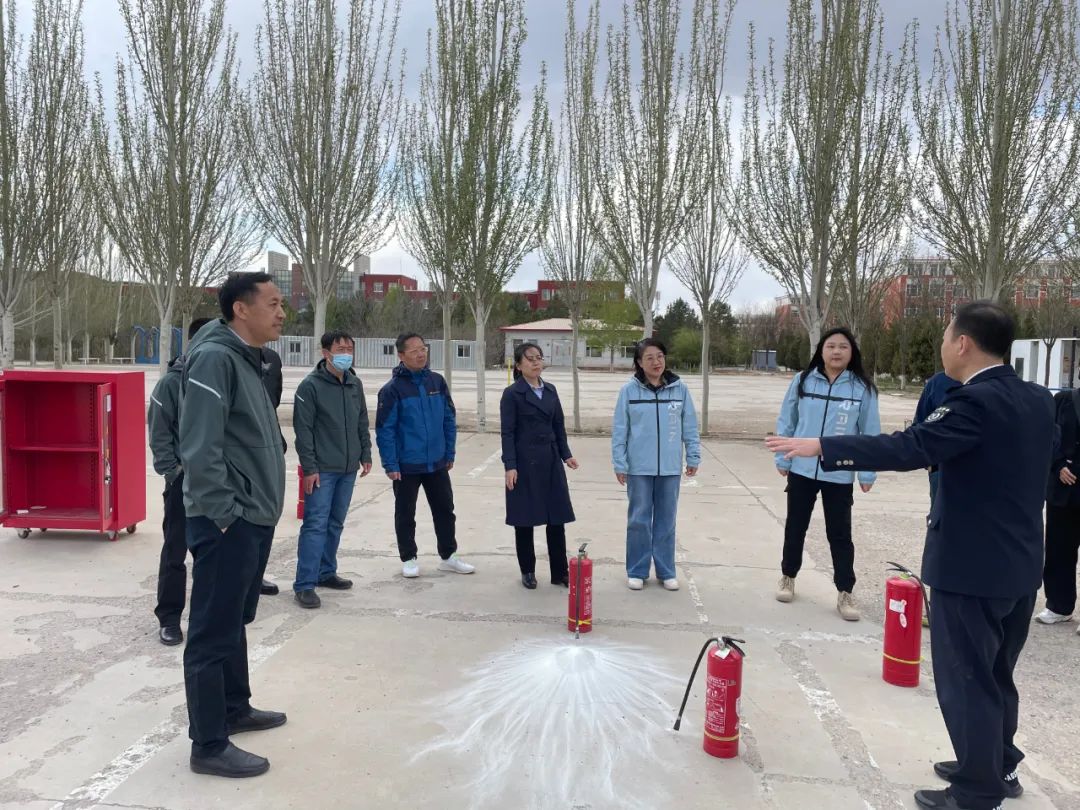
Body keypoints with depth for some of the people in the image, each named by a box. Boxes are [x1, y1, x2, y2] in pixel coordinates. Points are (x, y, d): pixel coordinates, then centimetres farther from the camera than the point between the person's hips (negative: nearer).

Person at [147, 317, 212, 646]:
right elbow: (159, 432, -7)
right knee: (176, 550, 0)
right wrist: (171, 471, -12)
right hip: (185, 477, -4)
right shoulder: (172, 382, -6)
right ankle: (169, 617, 9)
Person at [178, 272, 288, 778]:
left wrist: (257, 507, 18)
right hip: (228, 521, -10)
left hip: (253, 517, 10)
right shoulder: (215, 357, -16)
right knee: (214, 632, 0)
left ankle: (234, 709, 36)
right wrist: (223, 513, -21)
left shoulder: (248, 359, 14)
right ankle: (209, 746, 11)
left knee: (235, 622, 21)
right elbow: (200, 446, -23)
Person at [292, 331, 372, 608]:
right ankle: (304, 585, -2)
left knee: (335, 524, 14)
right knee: (315, 525, -7)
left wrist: (365, 455, 12)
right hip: (321, 470, -6)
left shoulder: (355, 383, 9)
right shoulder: (310, 386, -10)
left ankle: (326, 572, 27)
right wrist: (309, 467, -15)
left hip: (349, 469, 6)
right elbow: (303, 429, -12)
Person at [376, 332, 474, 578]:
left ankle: (448, 556, 28)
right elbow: (385, 430, -11)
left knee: (445, 510, 13)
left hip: (437, 463, 4)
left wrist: (450, 454, 7)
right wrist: (391, 465, -14)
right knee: (406, 514, 10)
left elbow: (449, 420, 8)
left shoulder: (437, 381, 2)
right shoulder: (393, 389, -11)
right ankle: (408, 559, 26)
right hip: (406, 466, -4)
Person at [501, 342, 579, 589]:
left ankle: (560, 572, 14)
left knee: (557, 516, 5)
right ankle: (527, 571, 19)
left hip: (551, 461, 5)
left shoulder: (550, 390, 11)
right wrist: (510, 466, -16)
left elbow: (559, 426, 14)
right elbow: (508, 433, -9)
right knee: (525, 518, 5)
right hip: (525, 463, -5)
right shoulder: (512, 394, -6)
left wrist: (566, 454, 5)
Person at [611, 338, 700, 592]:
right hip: (639, 467, -1)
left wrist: (693, 458, 4)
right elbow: (619, 430, -3)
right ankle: (637, 571, 21)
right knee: (639, 520, 8)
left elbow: (690, 426, 4)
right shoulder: (629, 390, -6)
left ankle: (666, 571, 24)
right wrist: (619, 464, -5)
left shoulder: (679, 389, -2)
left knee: (666, 521, 12)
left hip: (670, 467, 2)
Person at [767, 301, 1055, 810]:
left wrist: (820, 446, -24)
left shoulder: (976, 402, -20)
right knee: (995, 676, 23)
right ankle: (999, 767, 39)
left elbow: (908, 448, -27)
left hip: (972, 567, -9)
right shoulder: (1038, 400, 7)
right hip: (1021, 563, 9)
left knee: (966, 680, 5)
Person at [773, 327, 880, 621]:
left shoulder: (862, 388, -6)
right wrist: (782, 458, 3)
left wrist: (867, 473, -2)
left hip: (840, 474, -1)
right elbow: (786, 422, 3)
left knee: (840, 534, 7)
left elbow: (870, 433, -2)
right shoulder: (803, 381, -4)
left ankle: (845, 593, 19)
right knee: (795, 527, 15)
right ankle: (788, 576, 34)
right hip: (801, 469, 1)